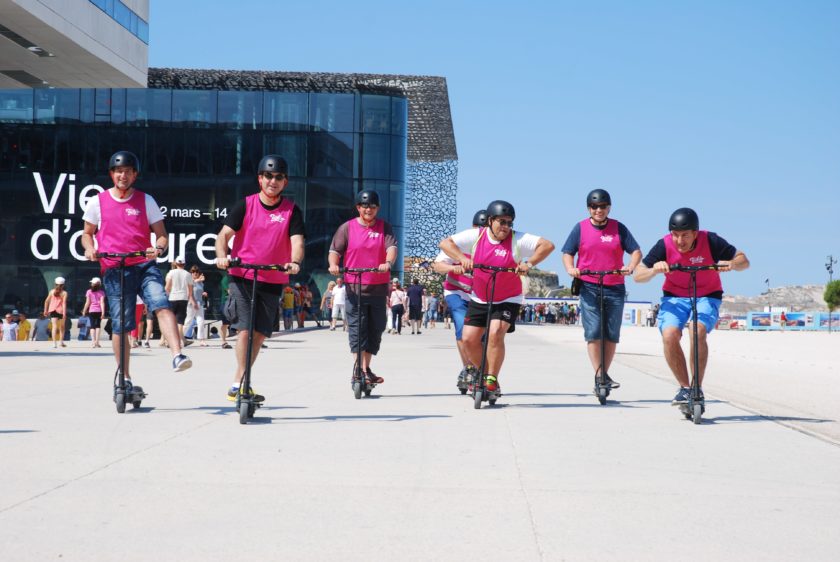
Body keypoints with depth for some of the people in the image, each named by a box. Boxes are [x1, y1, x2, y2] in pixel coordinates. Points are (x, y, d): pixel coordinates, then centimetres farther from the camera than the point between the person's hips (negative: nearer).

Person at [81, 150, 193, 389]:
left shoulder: (146, 201, 8)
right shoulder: (98, 202, 8)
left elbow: (162, 235, 8)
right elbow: (87, 233, 18)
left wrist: (158, 248, -15)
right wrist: (89, 248, -4)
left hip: (144, 265, 0)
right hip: (113, 270, 0)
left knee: (161, 305, -25)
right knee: (120, 325, 1)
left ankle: (177, 356, -37)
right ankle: (125, 379, 12)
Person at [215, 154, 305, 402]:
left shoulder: (291, 211, 1)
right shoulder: (245, 205, 0)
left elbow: (297, 241, -11)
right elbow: (224, 234, -5)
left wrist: (295, 263, -32)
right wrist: (222, 256, -25)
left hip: (273, 281, 2)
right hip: (242, 277, -2)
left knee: (261, 333, 7)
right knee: (245, 329, -12)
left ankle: (238, 384, 20)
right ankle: (241, 384, -7)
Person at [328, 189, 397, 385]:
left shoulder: (384, 227, 7)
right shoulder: (347, 228, 4)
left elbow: (392, 246, -8)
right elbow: (335, 250, 3)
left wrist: (388, 262, -29)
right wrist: (333, 264, -19)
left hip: (378, 288, 2)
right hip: (354, 287, -2)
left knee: (375, 329, 7)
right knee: (357, 328, -8)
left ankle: (366, 369, 18)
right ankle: (358, 367, -10)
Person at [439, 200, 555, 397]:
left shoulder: (517, 240, -15)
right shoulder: (475, 236, -9)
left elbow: (548, 245, -22)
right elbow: (445, 243, -11)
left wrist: (529, 263, -34)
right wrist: (462, 258, -26)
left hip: (508, 300, -3)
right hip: (479, 299, 3)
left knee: (495, 334, -22)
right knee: (469, 339, -2)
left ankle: (492, 380, -7)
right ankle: (484, 373, 20)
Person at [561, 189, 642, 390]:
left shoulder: (618, 228, 4)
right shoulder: (580, 228, 3)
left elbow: (636, 251, 3)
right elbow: (567, 253, 6)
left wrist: (631, 266, -17)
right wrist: (570, 269, -15)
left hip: (615, 288, 2)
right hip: (589, 287, -2)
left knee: (612, 334, 5)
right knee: (593, 332, -11)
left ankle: (605, 374, 17)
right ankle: (598, 375, -8)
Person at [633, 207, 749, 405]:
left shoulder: (710, 241, -20)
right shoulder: (664, 245, -19)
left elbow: (744, 261, -9)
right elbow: (637, 276, -15)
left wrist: (732, 264, -32)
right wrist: (654, 270, -36)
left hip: (707, 296, -1)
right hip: (675, 296, 1)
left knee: (698, 331, -30)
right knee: (669, 335, -25)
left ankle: (698, 388, -13)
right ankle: (685, 388, -7)